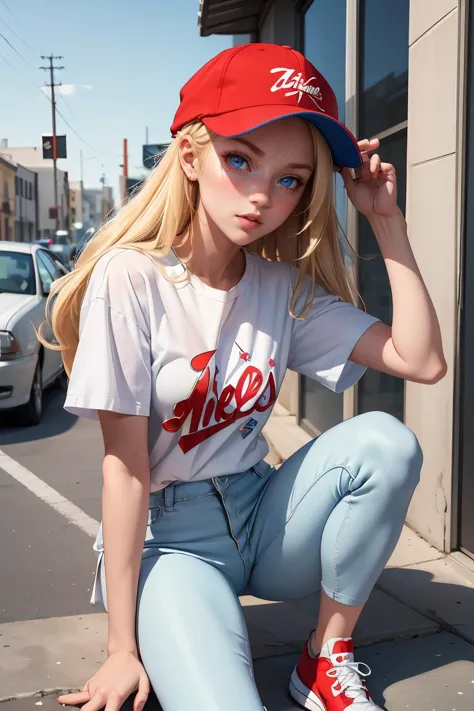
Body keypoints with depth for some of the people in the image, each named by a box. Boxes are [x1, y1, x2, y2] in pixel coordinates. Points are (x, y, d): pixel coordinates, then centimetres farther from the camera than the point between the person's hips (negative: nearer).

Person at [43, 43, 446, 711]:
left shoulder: (285, 286, -2)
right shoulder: (131, 279, -17)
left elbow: (423, 360, -10)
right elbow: (127, 464, -18)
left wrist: (387, 220, -11)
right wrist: (123, 648, -13)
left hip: (262, 517, 6)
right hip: (169, 537, -6)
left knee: (385, 440, -20)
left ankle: (328, 657, -2)